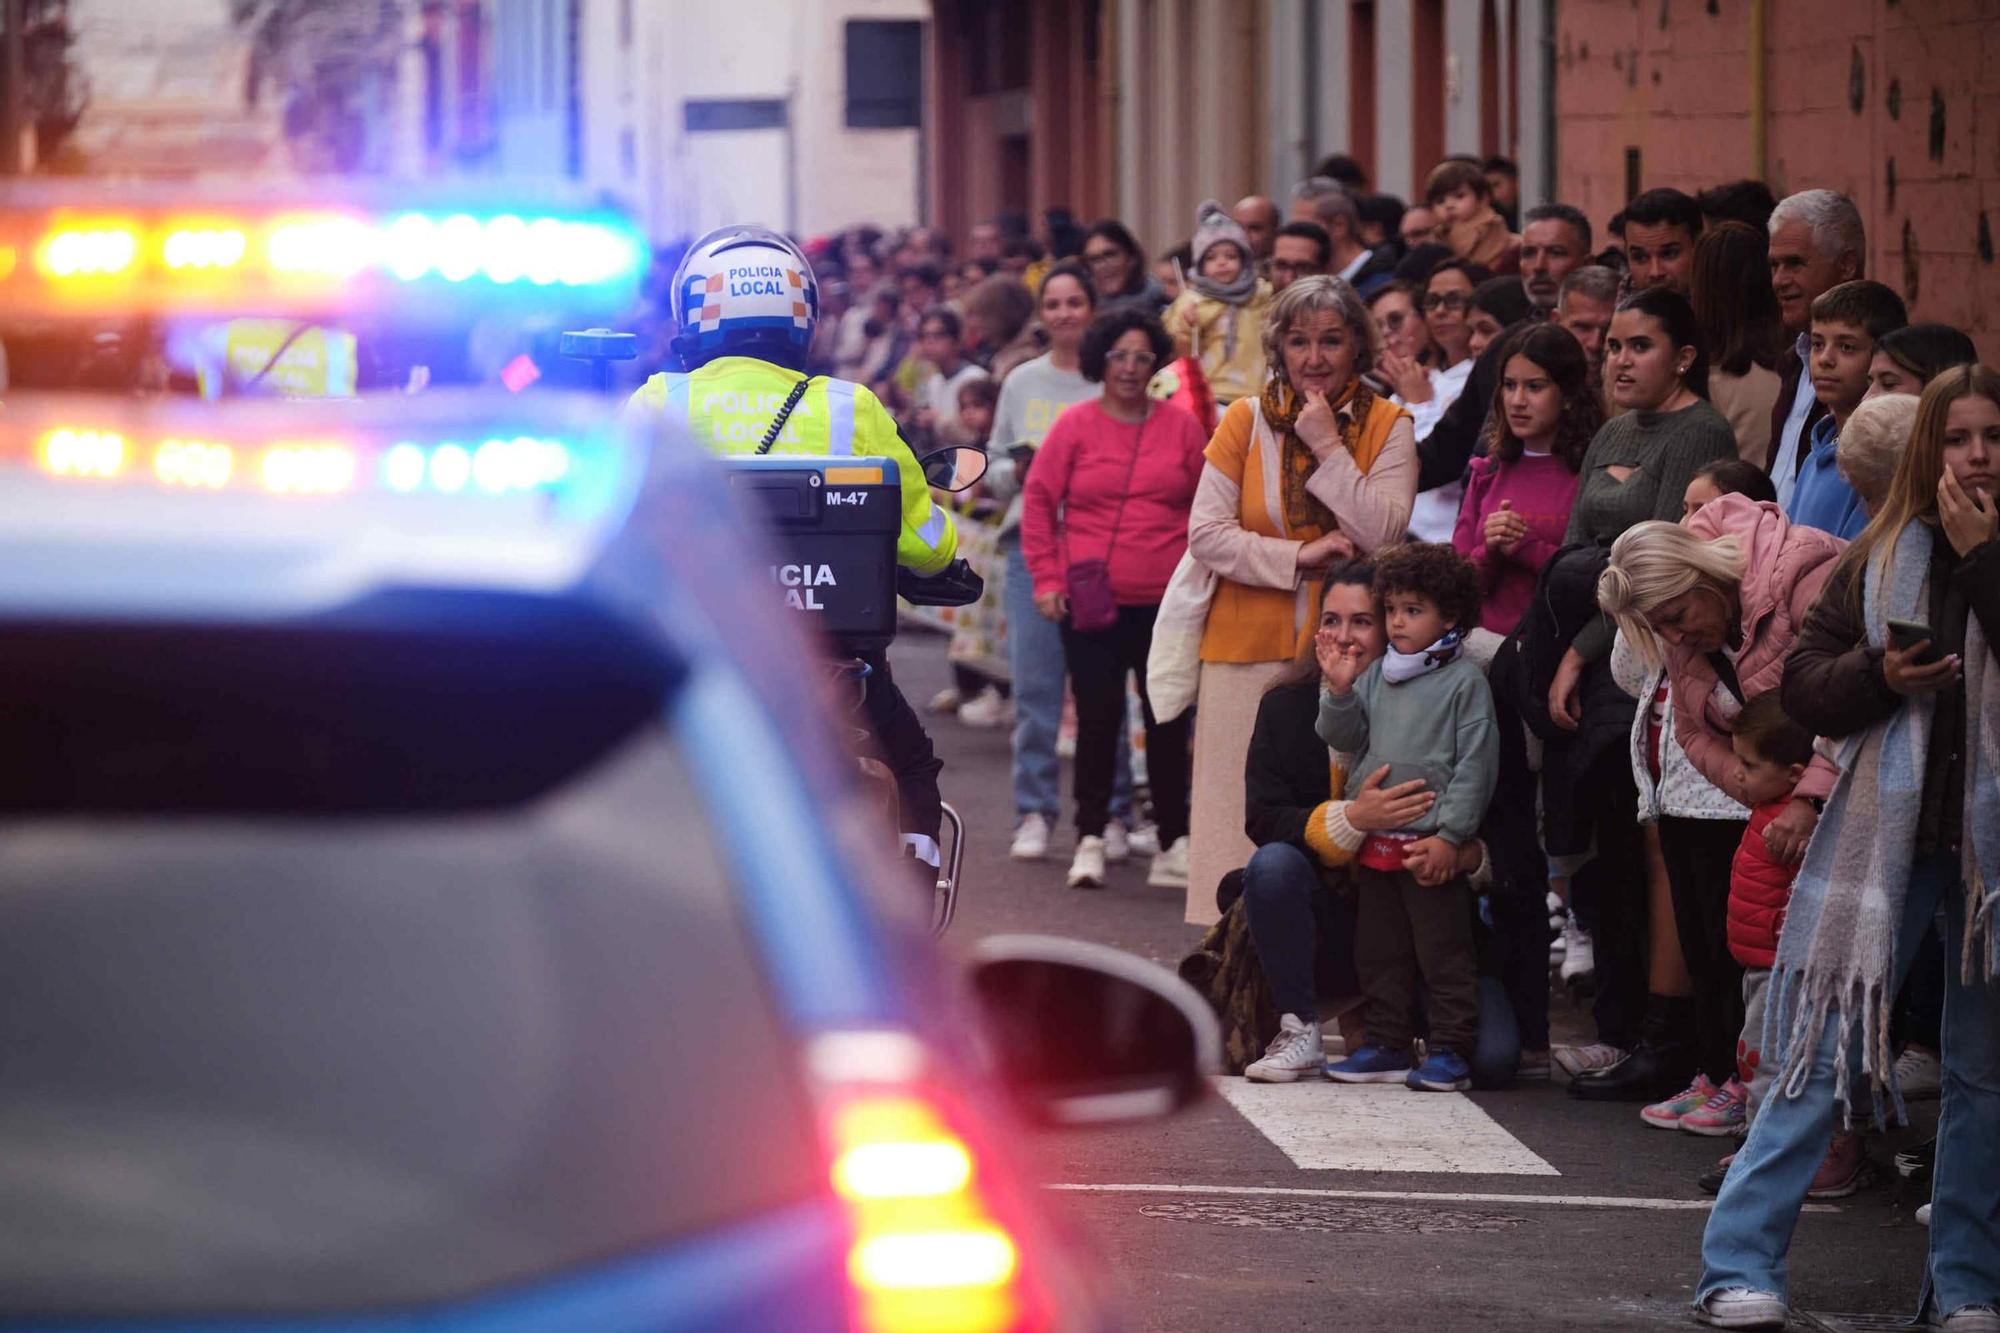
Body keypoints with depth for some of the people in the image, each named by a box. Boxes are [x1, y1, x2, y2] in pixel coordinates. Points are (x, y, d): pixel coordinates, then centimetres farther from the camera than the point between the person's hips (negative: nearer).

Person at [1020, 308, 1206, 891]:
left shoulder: (1181, 426, 4)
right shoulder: (1075, 425, 0)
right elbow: (1039, 500, 3)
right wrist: (1046, 577, -2)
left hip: (1166, 602, 1)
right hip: (1092, 600, -1)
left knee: (1168, 721, 5)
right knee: (1098, 716, -1)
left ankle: (1174, 844, 11)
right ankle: (1090, 839, 6)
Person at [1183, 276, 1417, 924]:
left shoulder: (1388, 426, 4)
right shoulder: (1246, 419, 4)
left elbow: (1382, 532, -10)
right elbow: (1205, 535, -2)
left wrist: (1328, 447, -13)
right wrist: (1299, 557, -10)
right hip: (1251, 646, 1)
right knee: (1248, 816, 0)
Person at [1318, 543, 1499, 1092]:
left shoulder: (1465, 681, -7)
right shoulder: (1376, 676, 12)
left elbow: (1476, 764, -11)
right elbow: (1345, 739, 14)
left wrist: (1449, 837, -15)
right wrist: (1339, 695, -5)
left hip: (1432, 845, -7)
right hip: (1376, 843, 7)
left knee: (1443, 954, -2)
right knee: (1379, 953, 12)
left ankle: (1449, 1052, 3)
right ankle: (1387, 1046, 21)